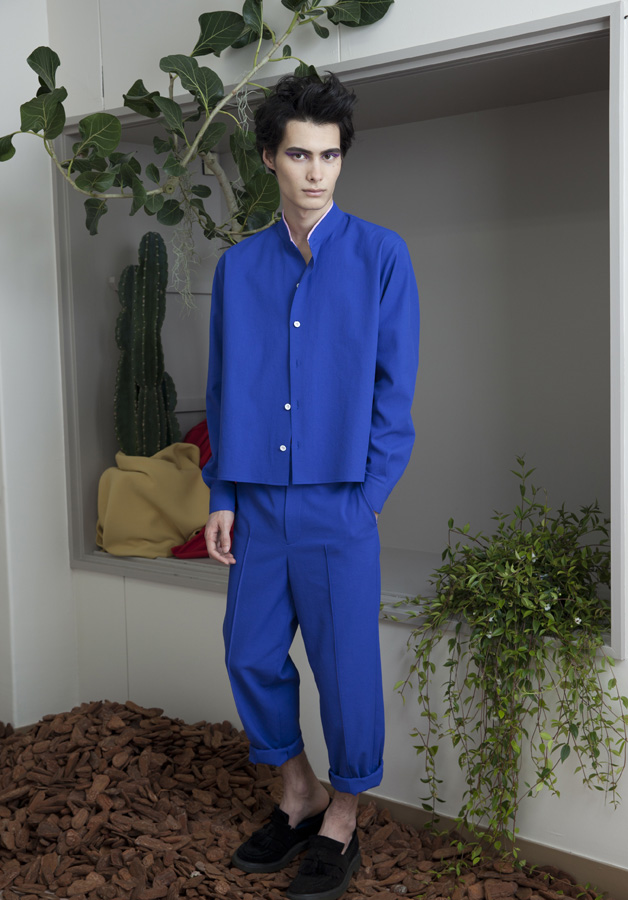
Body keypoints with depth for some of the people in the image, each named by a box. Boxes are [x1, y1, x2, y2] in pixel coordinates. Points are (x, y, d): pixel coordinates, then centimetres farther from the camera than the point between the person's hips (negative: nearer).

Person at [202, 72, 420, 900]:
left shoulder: (381, 257, -2)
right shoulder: (238, 266, 8)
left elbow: (395, 389, -4)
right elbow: (221, 388, 10)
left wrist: (366, 495, -10)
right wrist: (221, 497, 4)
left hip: (338, 504, -4)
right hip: (258, 503, 4)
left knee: (346, 667, 5)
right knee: (251, 655, 11)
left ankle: (342, 823, 27)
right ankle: (298, 796, 34)